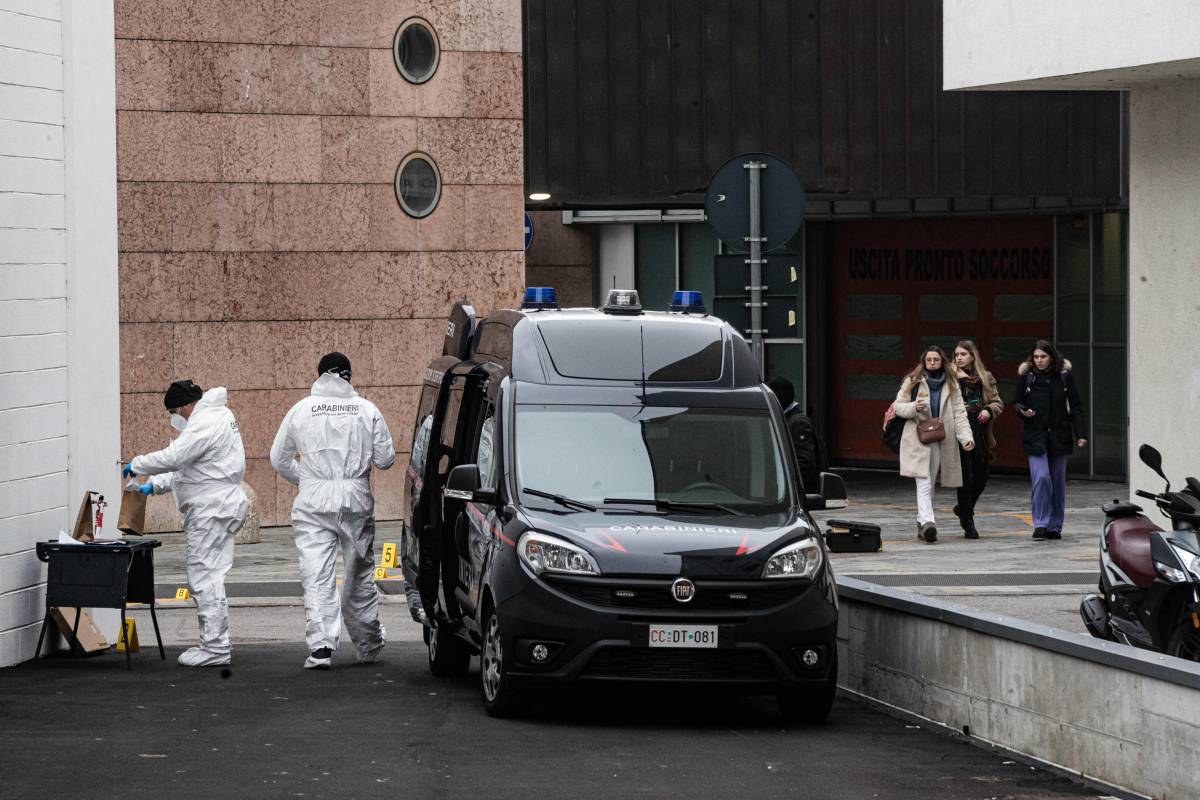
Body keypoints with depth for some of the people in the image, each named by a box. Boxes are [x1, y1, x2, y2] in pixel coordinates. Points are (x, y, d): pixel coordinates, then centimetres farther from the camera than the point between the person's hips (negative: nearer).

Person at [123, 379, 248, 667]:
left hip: (212, 510, -11)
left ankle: (215, 647, -9)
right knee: (207, 578, 15)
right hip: (214, 509, 11)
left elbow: (174, 457, -23)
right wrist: (154, 485, 19)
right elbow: (185, 467, 26)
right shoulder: (214, 417, 20)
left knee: (204, 577, -9)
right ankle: (216, 643, 19)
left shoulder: (206, 422, -15)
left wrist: (137, 465, -9)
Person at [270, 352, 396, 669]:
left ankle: (320, 646, -16)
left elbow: (279, 458, 8)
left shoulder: (301, 410, 2)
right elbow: (386, 458, 2)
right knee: (360, 574, 14)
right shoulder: (366, 409, 1)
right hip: (356, 500, 1)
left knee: (317, 576, -5)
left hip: (313, 501, -1)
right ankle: (368, 643, 25)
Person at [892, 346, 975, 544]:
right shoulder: (913, 382, 4)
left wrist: (966, 437, -11)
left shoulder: (951, 385, 9)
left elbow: (959, 414, 4)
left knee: (929, 486, 10)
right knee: (924, 485, -15)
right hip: (917, 441, -3)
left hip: (940, 441, 3)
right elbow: (898, 405, 6)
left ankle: (922, 524, 20)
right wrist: (914, 407, -16)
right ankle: (927, 522, -28)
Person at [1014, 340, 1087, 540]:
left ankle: (1055, 526, 16)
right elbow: (1017, 402, 11)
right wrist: (1022, 411, -13)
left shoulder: (1064, 377, 1)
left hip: (1059, 436, 1)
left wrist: (1081, 434, -5)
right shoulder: (1026, 377, 0)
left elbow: (1076, 407, 2)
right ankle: (1040, 524, -10)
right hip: (1035, 436, -1)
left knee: (1058, 482, 6)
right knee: (1041, 478, -16)